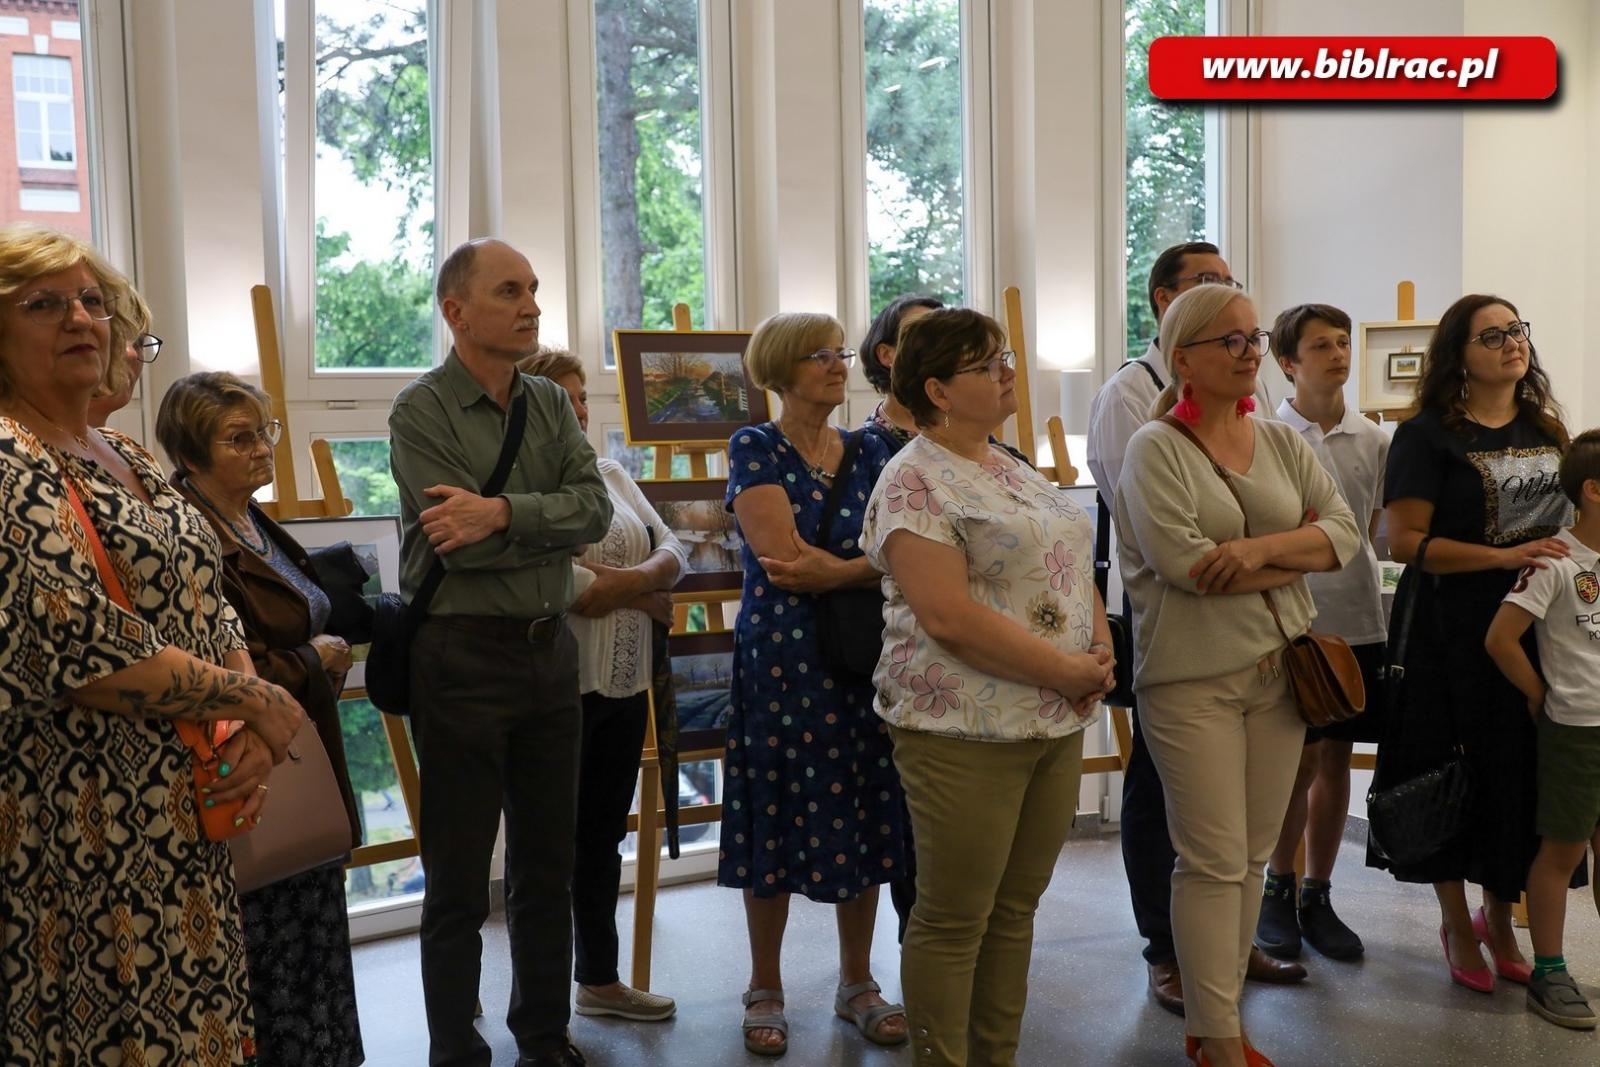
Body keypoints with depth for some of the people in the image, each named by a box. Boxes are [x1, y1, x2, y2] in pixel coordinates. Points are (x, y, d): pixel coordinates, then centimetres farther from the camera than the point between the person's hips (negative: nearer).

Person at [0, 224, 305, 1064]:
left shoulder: (128, 459, 12)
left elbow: (212, 612, 13)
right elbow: (91, 655, -23)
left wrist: (253, 737, -4)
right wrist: (260, 704, -12)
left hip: (188, 826, 8)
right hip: (89, 835, -8)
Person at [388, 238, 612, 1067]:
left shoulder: (550, 402, 8)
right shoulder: (421, 410, -9)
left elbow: (596, 506, -7)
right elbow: (463, 547, -19)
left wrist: (504, 513, -20)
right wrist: (553, 528, -8)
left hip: (550, 650, 6)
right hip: (463, 656, -5)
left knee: (548, 862, 16)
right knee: (459, 877, 6)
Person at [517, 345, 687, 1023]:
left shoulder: (612, 474, 12)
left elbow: (673, 553, 6)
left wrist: (624, 579, -14)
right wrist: (647, 597, -10)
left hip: (625, 682, 7)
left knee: (604, 835, 17)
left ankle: (599, 979, 32)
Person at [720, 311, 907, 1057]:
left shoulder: (867, 451, 9)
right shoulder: (755, 449, -4)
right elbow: (782, 560, -15)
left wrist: (830, 570, -16)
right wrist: (868, 562, -8)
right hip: (780, 658, -4)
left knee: (862, 821, 8)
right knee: (777, 824, 4)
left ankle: (857, 983, 24)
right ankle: (766, 990, 20)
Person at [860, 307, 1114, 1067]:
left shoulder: (1015, 472, 14)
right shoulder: (914, 482, -12)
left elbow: (1071, 569, 18)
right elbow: (947, 615, -21)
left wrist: (1101, 654, -1)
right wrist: (1067, 671, -15)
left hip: (1058, 723, 8)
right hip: (965, 729, -8)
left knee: (1016, 909, 15)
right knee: (955, 918, 3)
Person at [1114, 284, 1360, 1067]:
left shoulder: (1284, 443, 11)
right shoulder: (1155, 448, -6)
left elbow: (1343, 531, 2)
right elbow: (1183, 562, -19)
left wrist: (1260, 547, -16)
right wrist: (1298, 554, -8)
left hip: (1279, 670, 6)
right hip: (1193, 679, -6)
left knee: (1253, 857, 11)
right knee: (1214, 861, -2)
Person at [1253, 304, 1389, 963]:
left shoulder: (1373, 440, 8)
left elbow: (1370, 528, 15)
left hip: (1356, 618, 4)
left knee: (1334, 759, 10)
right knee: (1299, 761, -1)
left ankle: (1317, 897, 22)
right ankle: (1277, 892, 17)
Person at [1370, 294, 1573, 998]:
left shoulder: (1546, 428, 12)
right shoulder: (1429, 435, -7)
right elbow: (1404, 540, -15)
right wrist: (1503, 556, -20)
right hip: (1454, 629, -5)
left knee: (1523, 772, 8)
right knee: (1457, 775, 3)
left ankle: (1500, 920, 29)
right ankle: (1457, 926, 21)